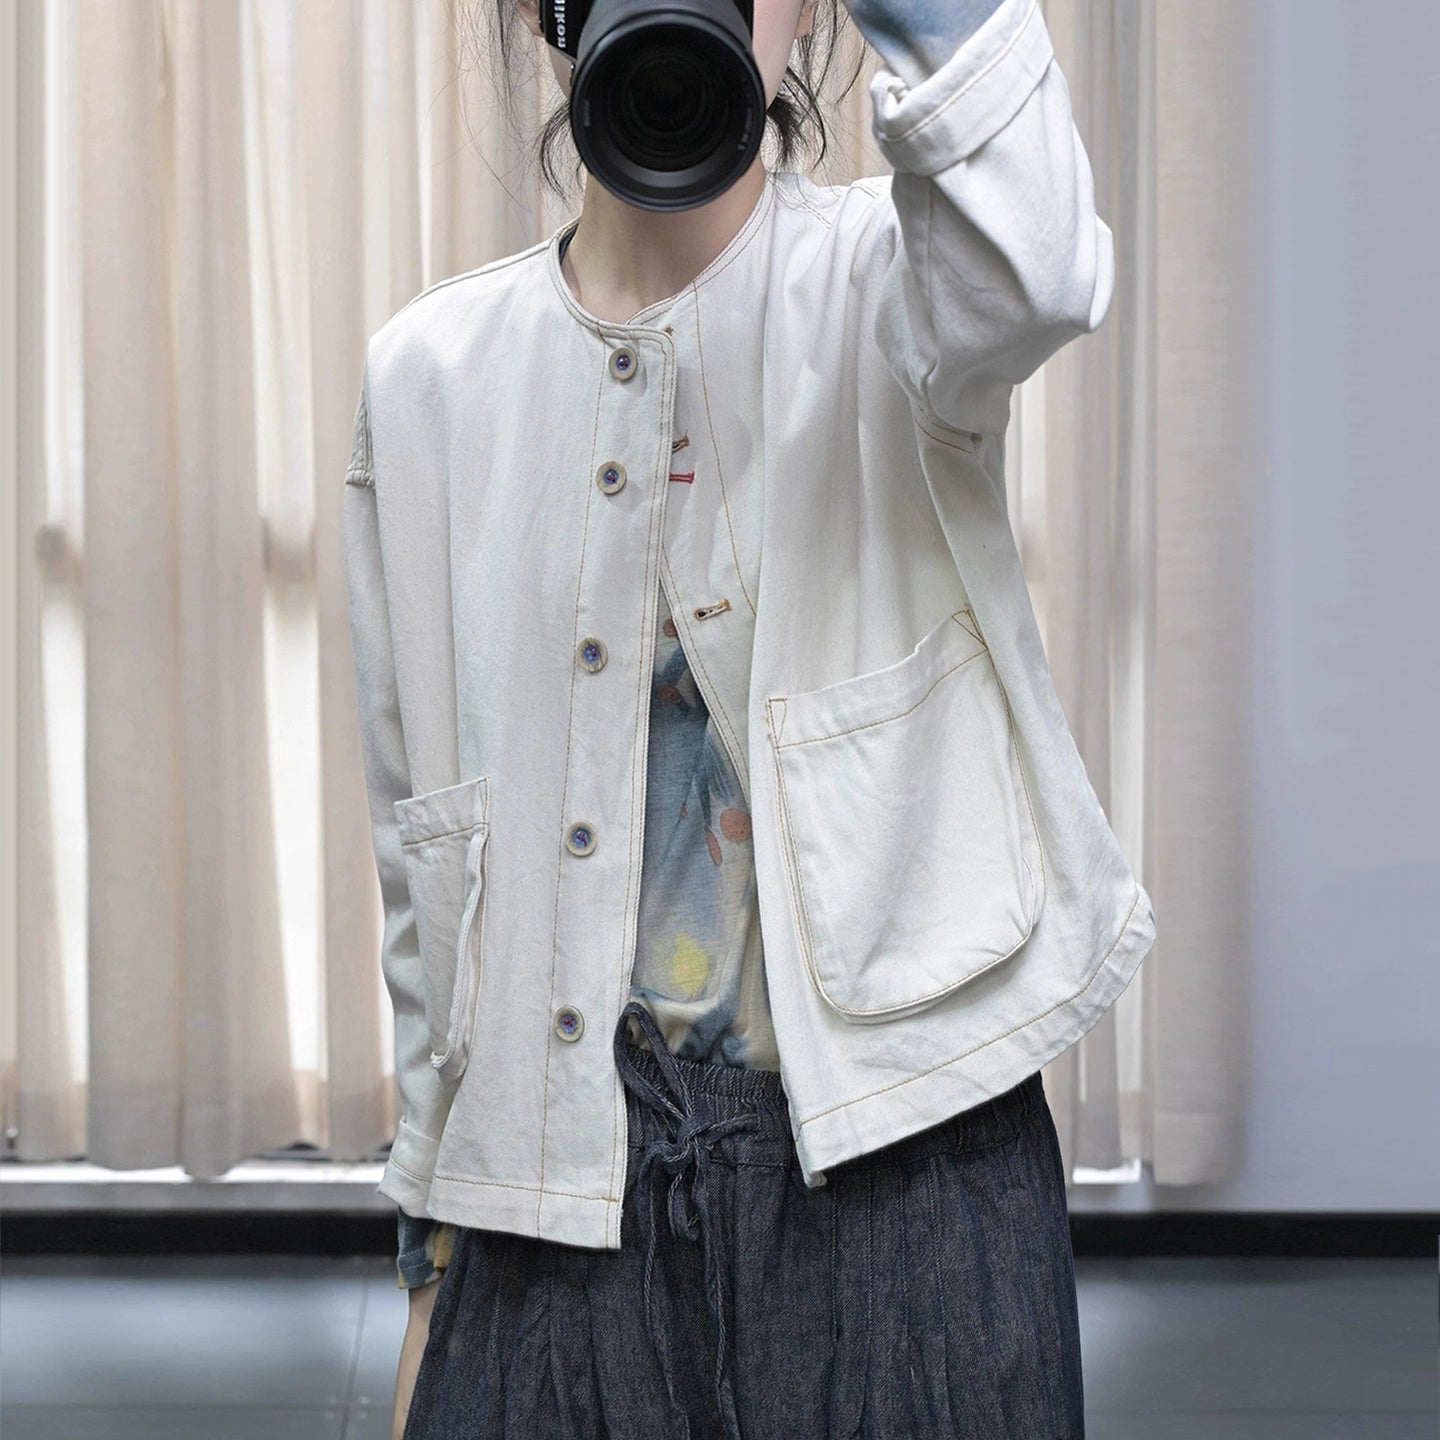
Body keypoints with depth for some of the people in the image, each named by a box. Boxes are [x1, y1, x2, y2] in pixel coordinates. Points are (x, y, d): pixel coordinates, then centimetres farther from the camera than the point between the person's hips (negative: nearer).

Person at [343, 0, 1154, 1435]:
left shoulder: (874, 276, -3)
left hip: (895, 1159, -2)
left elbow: (1029, 279, -31)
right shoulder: (431, 373, 6)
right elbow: (422, 840, 10)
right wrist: (433, 1243, 12)